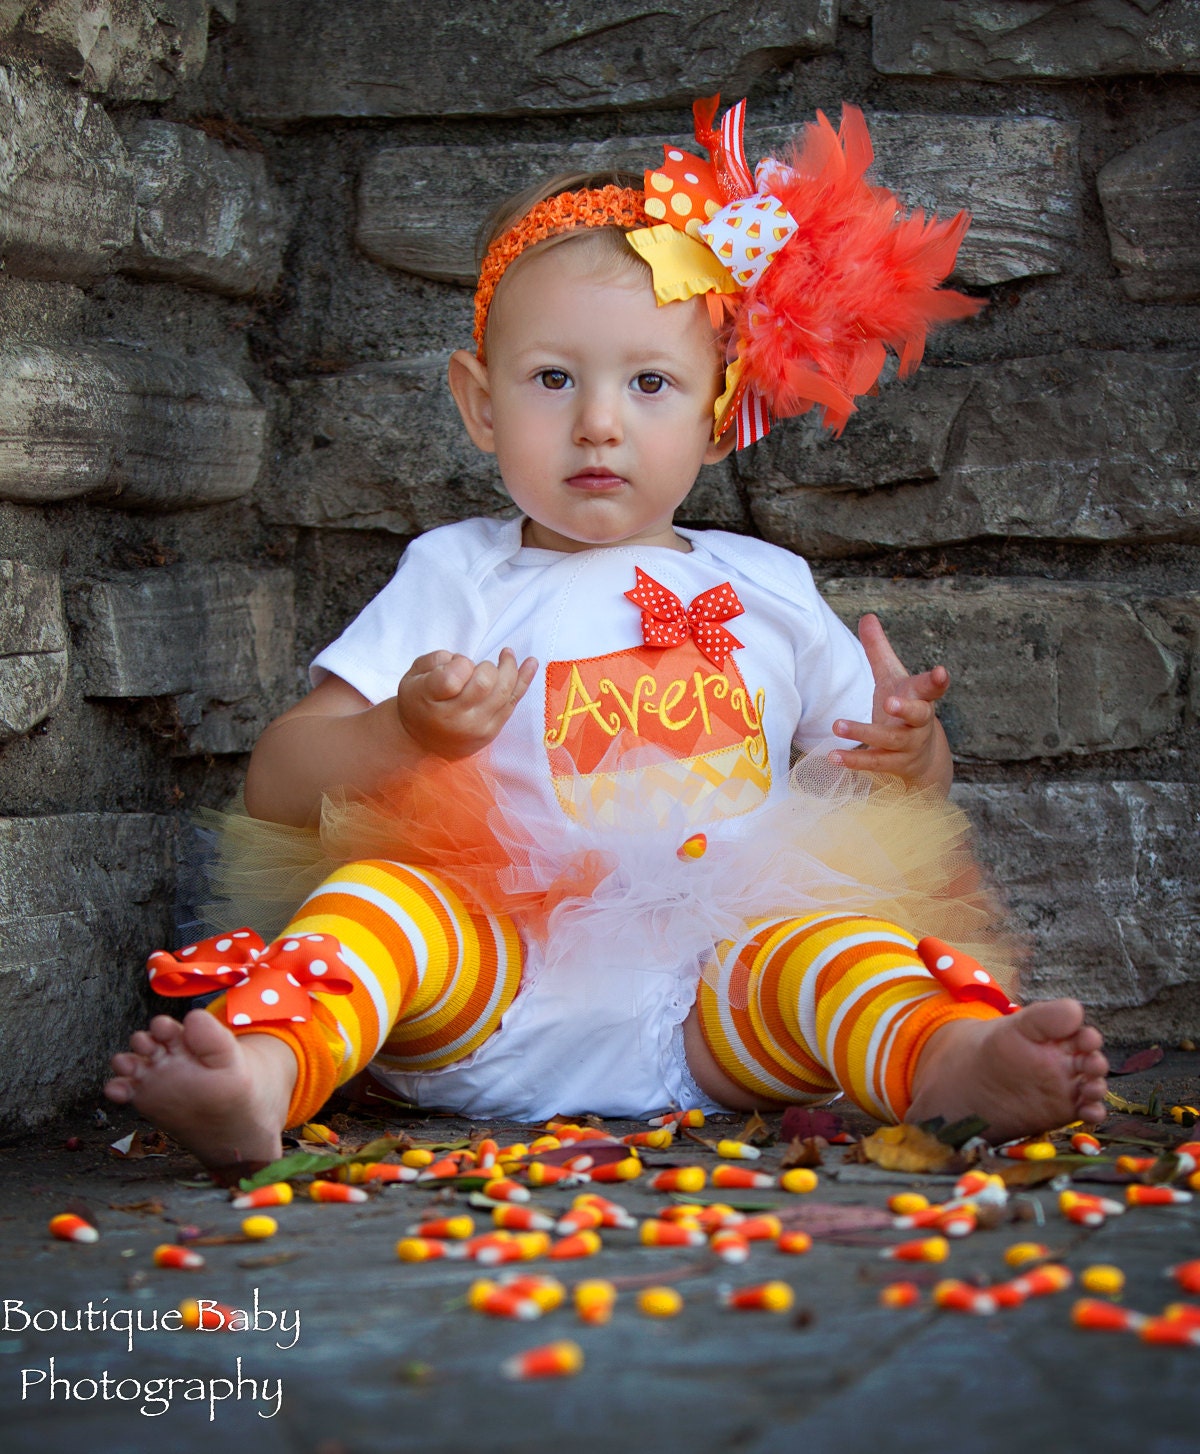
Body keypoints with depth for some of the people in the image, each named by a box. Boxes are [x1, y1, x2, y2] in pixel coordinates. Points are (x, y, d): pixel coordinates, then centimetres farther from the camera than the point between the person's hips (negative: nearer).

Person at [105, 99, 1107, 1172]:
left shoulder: (768, 588, 18)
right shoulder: (453, 576, 11)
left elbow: (869, 791, 22)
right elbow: (277, 787, 5)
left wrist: (907, 755, -3)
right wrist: (406, 732, -17)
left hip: (714, 1010, 1)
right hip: (492, 984, 0)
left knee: (825, 942, -27)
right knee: (382, 894, -27)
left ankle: (952, 1059, -54)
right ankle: (261, 1071, -50)